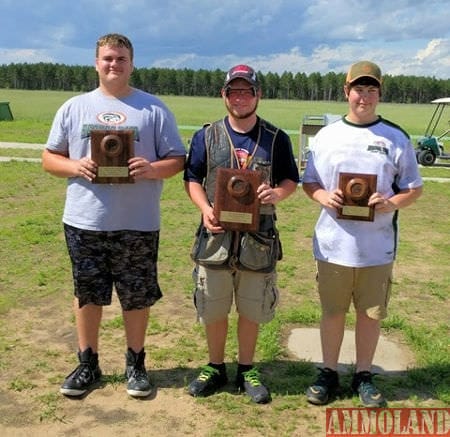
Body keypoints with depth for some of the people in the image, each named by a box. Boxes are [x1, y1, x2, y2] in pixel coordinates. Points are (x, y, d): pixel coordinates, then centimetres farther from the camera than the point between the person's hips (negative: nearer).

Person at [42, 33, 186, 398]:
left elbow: (177, 159, 2)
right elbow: (50, 159, 9)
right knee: (87, 294, 12)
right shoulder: (74, 107, 7)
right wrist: (75, 166, -12)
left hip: (138, 225, -1)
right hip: (84, 222, 2)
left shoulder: (154, 109, 2)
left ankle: (136, 364, 28)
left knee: (137, 297, 9)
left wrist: (151, 169, -20)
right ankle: (88, 364, 29)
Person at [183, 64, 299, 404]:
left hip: (259, 237, 0)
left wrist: (278, 193, -15)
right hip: (216, 234, 1)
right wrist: (205, 208, -12)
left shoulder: (276, 139, 3)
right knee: (212, 309, 11)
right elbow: (192, 178, 7)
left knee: (251, 309, 11)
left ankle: (246, 370, 31)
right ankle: (216, 368, 32)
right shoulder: (206, 137, 4)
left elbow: (291, 179, 8)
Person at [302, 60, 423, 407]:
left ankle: (364, 376, 28)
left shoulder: (396, 138, 2)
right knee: (332, 311, 11)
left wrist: (390, 203, -16)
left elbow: (414, 188, 4)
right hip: (333, 243, 1)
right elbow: (309, 182, 9)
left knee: (371, 313, 10)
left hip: (377, 246, 0)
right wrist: (324, 197, -12)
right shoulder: (327, 136, 5)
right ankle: (329, 373, 29)